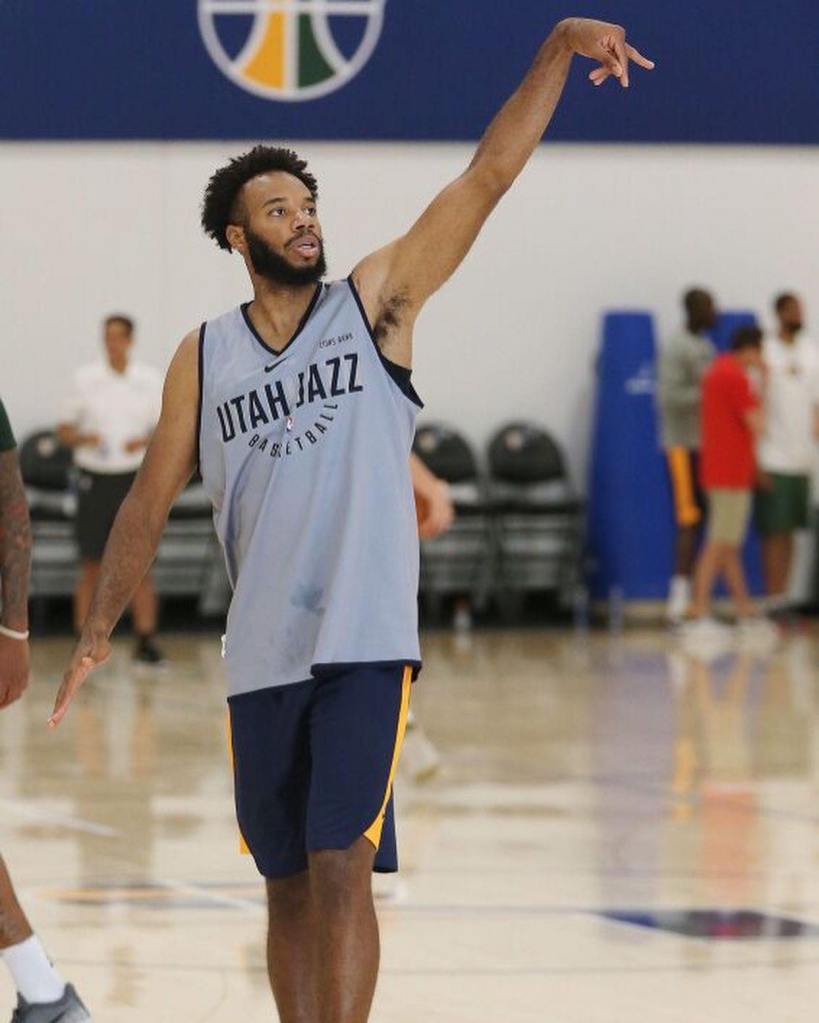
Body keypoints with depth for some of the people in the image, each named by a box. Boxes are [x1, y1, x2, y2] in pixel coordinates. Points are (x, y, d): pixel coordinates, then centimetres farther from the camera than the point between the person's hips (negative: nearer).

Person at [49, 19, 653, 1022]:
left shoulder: (374, 302, 2)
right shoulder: (204, 356, 9)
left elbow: (486, 178, -6)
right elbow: (151, 498, 14)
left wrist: (557, 49, -16)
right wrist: (96, 632, 9)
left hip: (365, 645, -3)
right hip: (261, 657, 3)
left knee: (340, 868, -12)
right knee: (286, 883, 9)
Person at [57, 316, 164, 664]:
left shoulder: (150, 380, 4)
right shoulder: (86, 379, 3)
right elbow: (64, 430, 6)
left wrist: (145, 442, -13)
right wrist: (82, 438, -15)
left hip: (135, 478, 0)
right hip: (95, 478, 0)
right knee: (92, 565, 1)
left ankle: (145, 639, 3)